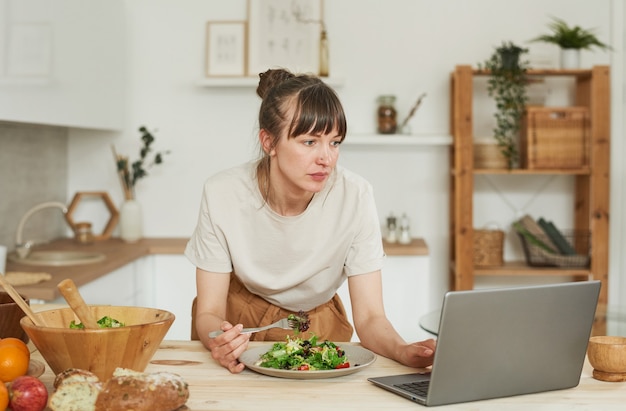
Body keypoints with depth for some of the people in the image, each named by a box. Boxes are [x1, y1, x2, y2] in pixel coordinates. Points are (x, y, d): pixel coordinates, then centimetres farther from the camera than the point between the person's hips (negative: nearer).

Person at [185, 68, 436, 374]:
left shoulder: (355, 196, -19)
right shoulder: (222, 194, -21)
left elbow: (369, 317, -15)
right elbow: (209, 313, -17)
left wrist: (404, 351, -36)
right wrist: (219, 342, -39)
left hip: (320, 324, -1)